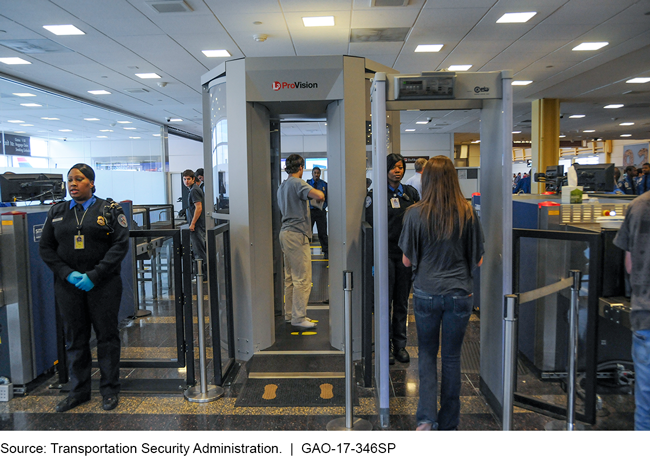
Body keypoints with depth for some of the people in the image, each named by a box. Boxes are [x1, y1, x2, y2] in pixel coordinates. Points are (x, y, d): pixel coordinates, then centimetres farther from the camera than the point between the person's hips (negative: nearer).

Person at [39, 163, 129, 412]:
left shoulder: (109, 209, 0)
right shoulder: (57, 212, 10)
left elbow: (120, 245, -7)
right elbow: (45, 248, 8)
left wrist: (94, 275, -15)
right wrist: (68, 274, -8)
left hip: (103, 286, -3)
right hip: (68, 286, 3)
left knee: (107, 336, 4)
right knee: (74, 338, 11)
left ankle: (110, 390, 18)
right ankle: (79, 391, 25)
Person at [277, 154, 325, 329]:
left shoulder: (282, 186, 16)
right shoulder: (297, 183, -13)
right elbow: (319, 196, -28)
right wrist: (320, 194, -5)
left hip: (286, 232, 10)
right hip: (297, 234, -10)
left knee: (290, 277, 15)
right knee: (302, 278, -4)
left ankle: (289, 313, 23)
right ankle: (298, 317, 0)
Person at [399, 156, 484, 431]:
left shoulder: (415, 214, -9)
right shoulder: (467, 214, -6)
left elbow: (407, 261, -3)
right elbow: (478, 260, 1)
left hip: (425, 293, -1)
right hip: (459, 294, 1)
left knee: (427, 353, 17)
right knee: (451, 357, 14)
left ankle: (426, 417, 6)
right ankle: (449, 424, 27)